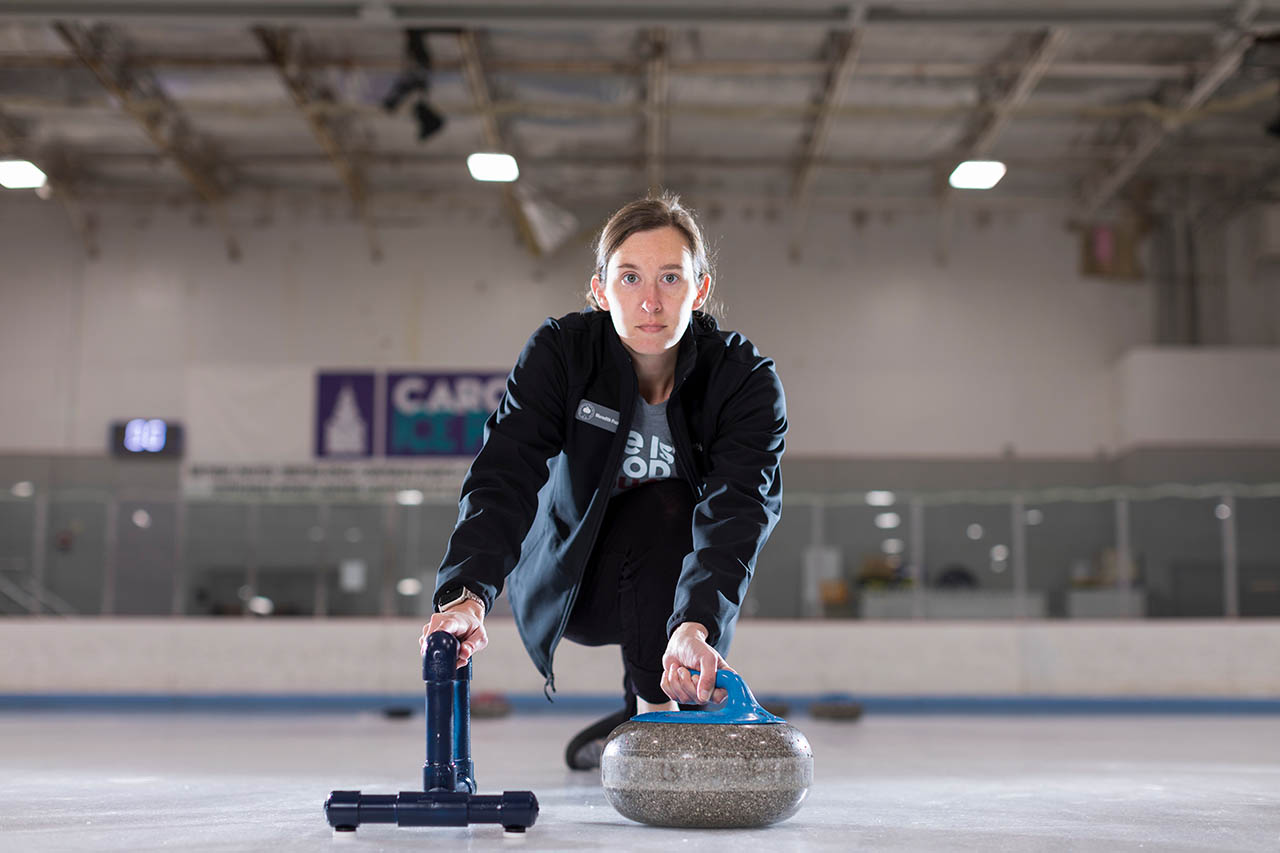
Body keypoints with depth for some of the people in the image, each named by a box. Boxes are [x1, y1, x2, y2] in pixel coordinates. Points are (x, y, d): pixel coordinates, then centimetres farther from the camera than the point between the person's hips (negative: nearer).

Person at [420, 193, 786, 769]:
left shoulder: (747, 380, -21)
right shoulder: (559, 352, -19)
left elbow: (737, 511, -35)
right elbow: (504, 474, -32)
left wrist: (697, 624, -54)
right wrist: (466, 589, -50)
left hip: (684, 583, 0)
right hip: (570, 584, 1)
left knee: (668, 510, -32)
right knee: (660, 509, -29)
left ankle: (656, 712, -15)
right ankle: (650, 713, -6)